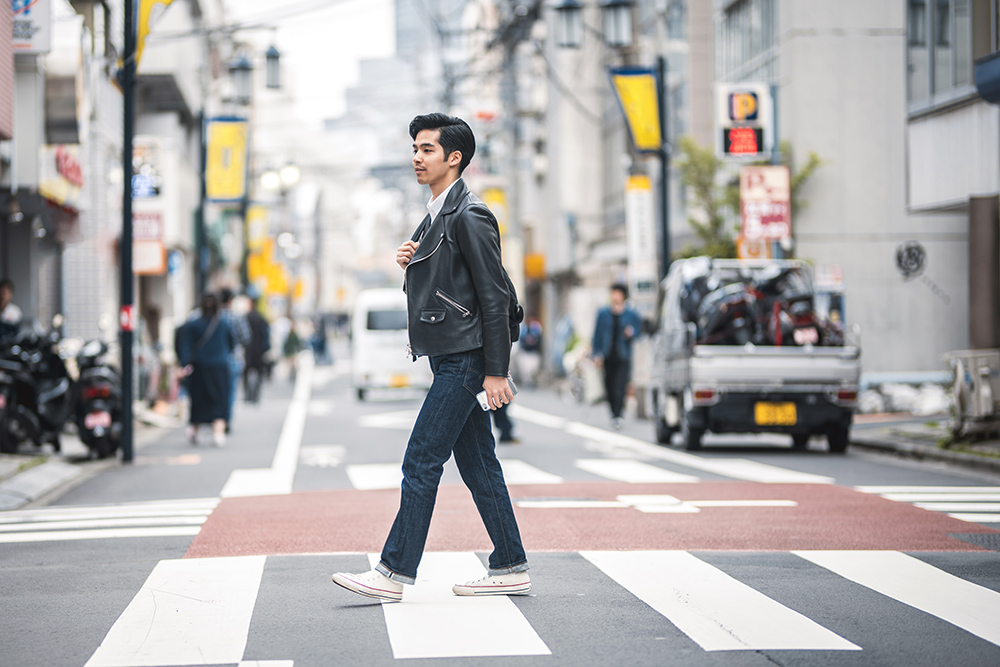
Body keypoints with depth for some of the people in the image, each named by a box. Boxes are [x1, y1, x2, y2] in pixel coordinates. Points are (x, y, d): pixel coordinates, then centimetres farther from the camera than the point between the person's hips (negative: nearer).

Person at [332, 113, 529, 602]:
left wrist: (495, 372, -19)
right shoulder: (436, 215, 17)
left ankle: (394, 572, -6)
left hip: (464, 360, -10)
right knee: (477, 464, 10)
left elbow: (494, 296, -16)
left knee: (421, 462, -9)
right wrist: (410, 263, 2)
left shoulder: (469, 217, -13)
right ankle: (510, 568, 14)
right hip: (448, 358, 10)